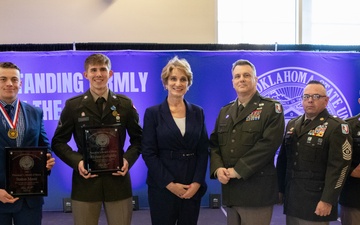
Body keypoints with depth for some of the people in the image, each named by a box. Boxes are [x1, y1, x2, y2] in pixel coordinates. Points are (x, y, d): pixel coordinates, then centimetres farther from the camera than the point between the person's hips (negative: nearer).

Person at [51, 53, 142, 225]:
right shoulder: (73, 105, 1)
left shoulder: (125, 104, 4)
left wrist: (128, 159, -9)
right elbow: (58, 142, 4)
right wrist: (76, 161, -12)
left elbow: (138, 139, 9)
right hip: (85, 180, 0)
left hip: (117, 180, 1)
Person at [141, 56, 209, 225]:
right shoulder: (153, 113, -2)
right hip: (162, 188, -2)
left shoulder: (197, 112, 7)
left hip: (192, 188, 3)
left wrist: (197, 182, -7)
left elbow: (203, 150, 5)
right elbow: (148, 153, -7)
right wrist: (169, 183, -12)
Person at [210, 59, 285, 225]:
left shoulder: (271, 108, -4)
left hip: (257, 189, -5)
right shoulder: (225, 111, 15)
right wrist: (218, 168, -9)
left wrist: (238, 171, -18)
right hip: (230, 188, 6)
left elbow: (268, 144, -16)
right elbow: (214, 144, 11)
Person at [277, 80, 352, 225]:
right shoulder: (292, 124, 12)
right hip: (291, 197, 5)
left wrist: (328, 200, -18)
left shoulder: (336, 127, -7)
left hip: (316, 201, -5)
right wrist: (280, 188, 10)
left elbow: (338, 167, -14)